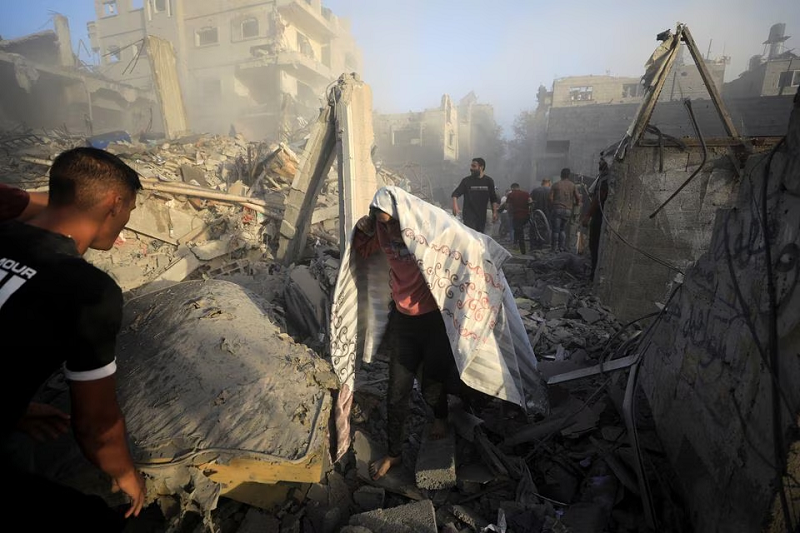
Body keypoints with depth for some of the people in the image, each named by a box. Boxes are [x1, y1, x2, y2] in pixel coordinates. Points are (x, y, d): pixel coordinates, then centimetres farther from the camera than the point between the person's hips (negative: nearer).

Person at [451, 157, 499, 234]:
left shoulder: (489, 181, 7)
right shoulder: (466, 181, 0)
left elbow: (493, 199, 12)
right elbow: (455, 194, -5)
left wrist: (494, 213, 5)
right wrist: (455, 205, -24)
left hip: (482, 217, 3)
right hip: (469, 217, -3)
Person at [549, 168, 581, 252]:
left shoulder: (555, 185, 4)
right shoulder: (573, 186, 7)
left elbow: (551, 198, -3)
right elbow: (578, 198, 4)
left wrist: (552, 206, 12)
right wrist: (576, 204, 23)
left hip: (557, 209, -2)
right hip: (568, 210, 2)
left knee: (556, 230, 0)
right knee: (563, 229, 11)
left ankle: (554, 247, -1)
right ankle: (562, 247, 8)